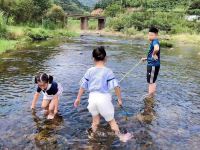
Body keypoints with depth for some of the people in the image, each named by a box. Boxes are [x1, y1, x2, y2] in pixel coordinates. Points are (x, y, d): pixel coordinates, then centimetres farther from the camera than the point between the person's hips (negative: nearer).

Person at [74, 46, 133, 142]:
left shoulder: (89, 71, 1)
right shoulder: (108, 71, -8)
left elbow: (83, 86, 5)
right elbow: (116, 86, -12)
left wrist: (78, 98, 15)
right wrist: (119, 99, -1)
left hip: (92, 98, 3)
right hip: (104, 98, -2)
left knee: (95, 121, 23)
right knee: (111, 120, 17)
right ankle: (121, 137, 31)